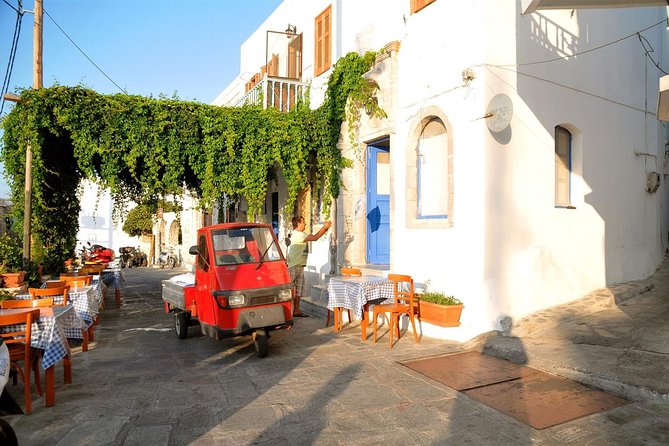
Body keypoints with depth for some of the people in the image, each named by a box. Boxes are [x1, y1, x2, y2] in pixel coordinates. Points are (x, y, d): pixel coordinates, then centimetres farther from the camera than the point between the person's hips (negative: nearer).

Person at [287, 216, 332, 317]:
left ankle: (296, 310, 16)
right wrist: (325, 227, -11)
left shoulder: (300, 234, 16)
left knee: (299, 287, 11)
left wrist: (325, 228, 6)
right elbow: (315, 237, -20)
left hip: (299, 265, 11)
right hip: (293, 266, -10)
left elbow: (315, 236, 15)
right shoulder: (298, 234, -16)